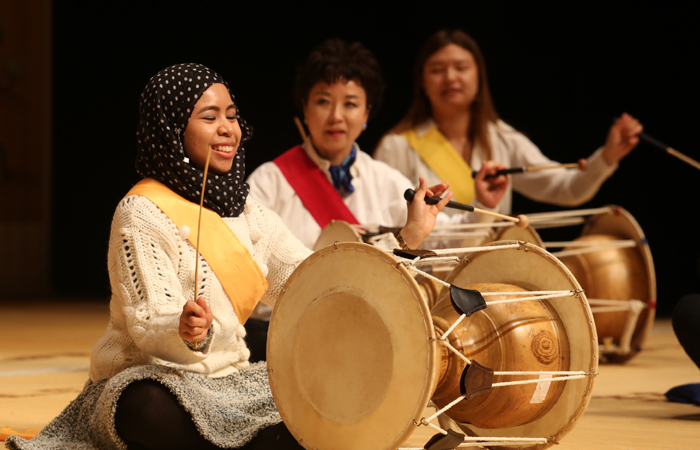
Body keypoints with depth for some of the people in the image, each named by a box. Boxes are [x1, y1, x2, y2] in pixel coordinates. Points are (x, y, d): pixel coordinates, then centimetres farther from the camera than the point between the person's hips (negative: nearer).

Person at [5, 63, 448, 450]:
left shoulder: (240, 207, 11)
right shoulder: (142, 214, -12)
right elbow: (148, 326, -19)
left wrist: (408, 237, 1)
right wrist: (186, 333, -43)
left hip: (227, 383, 6)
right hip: (151, 383, -6)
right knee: (150, 409, -41)